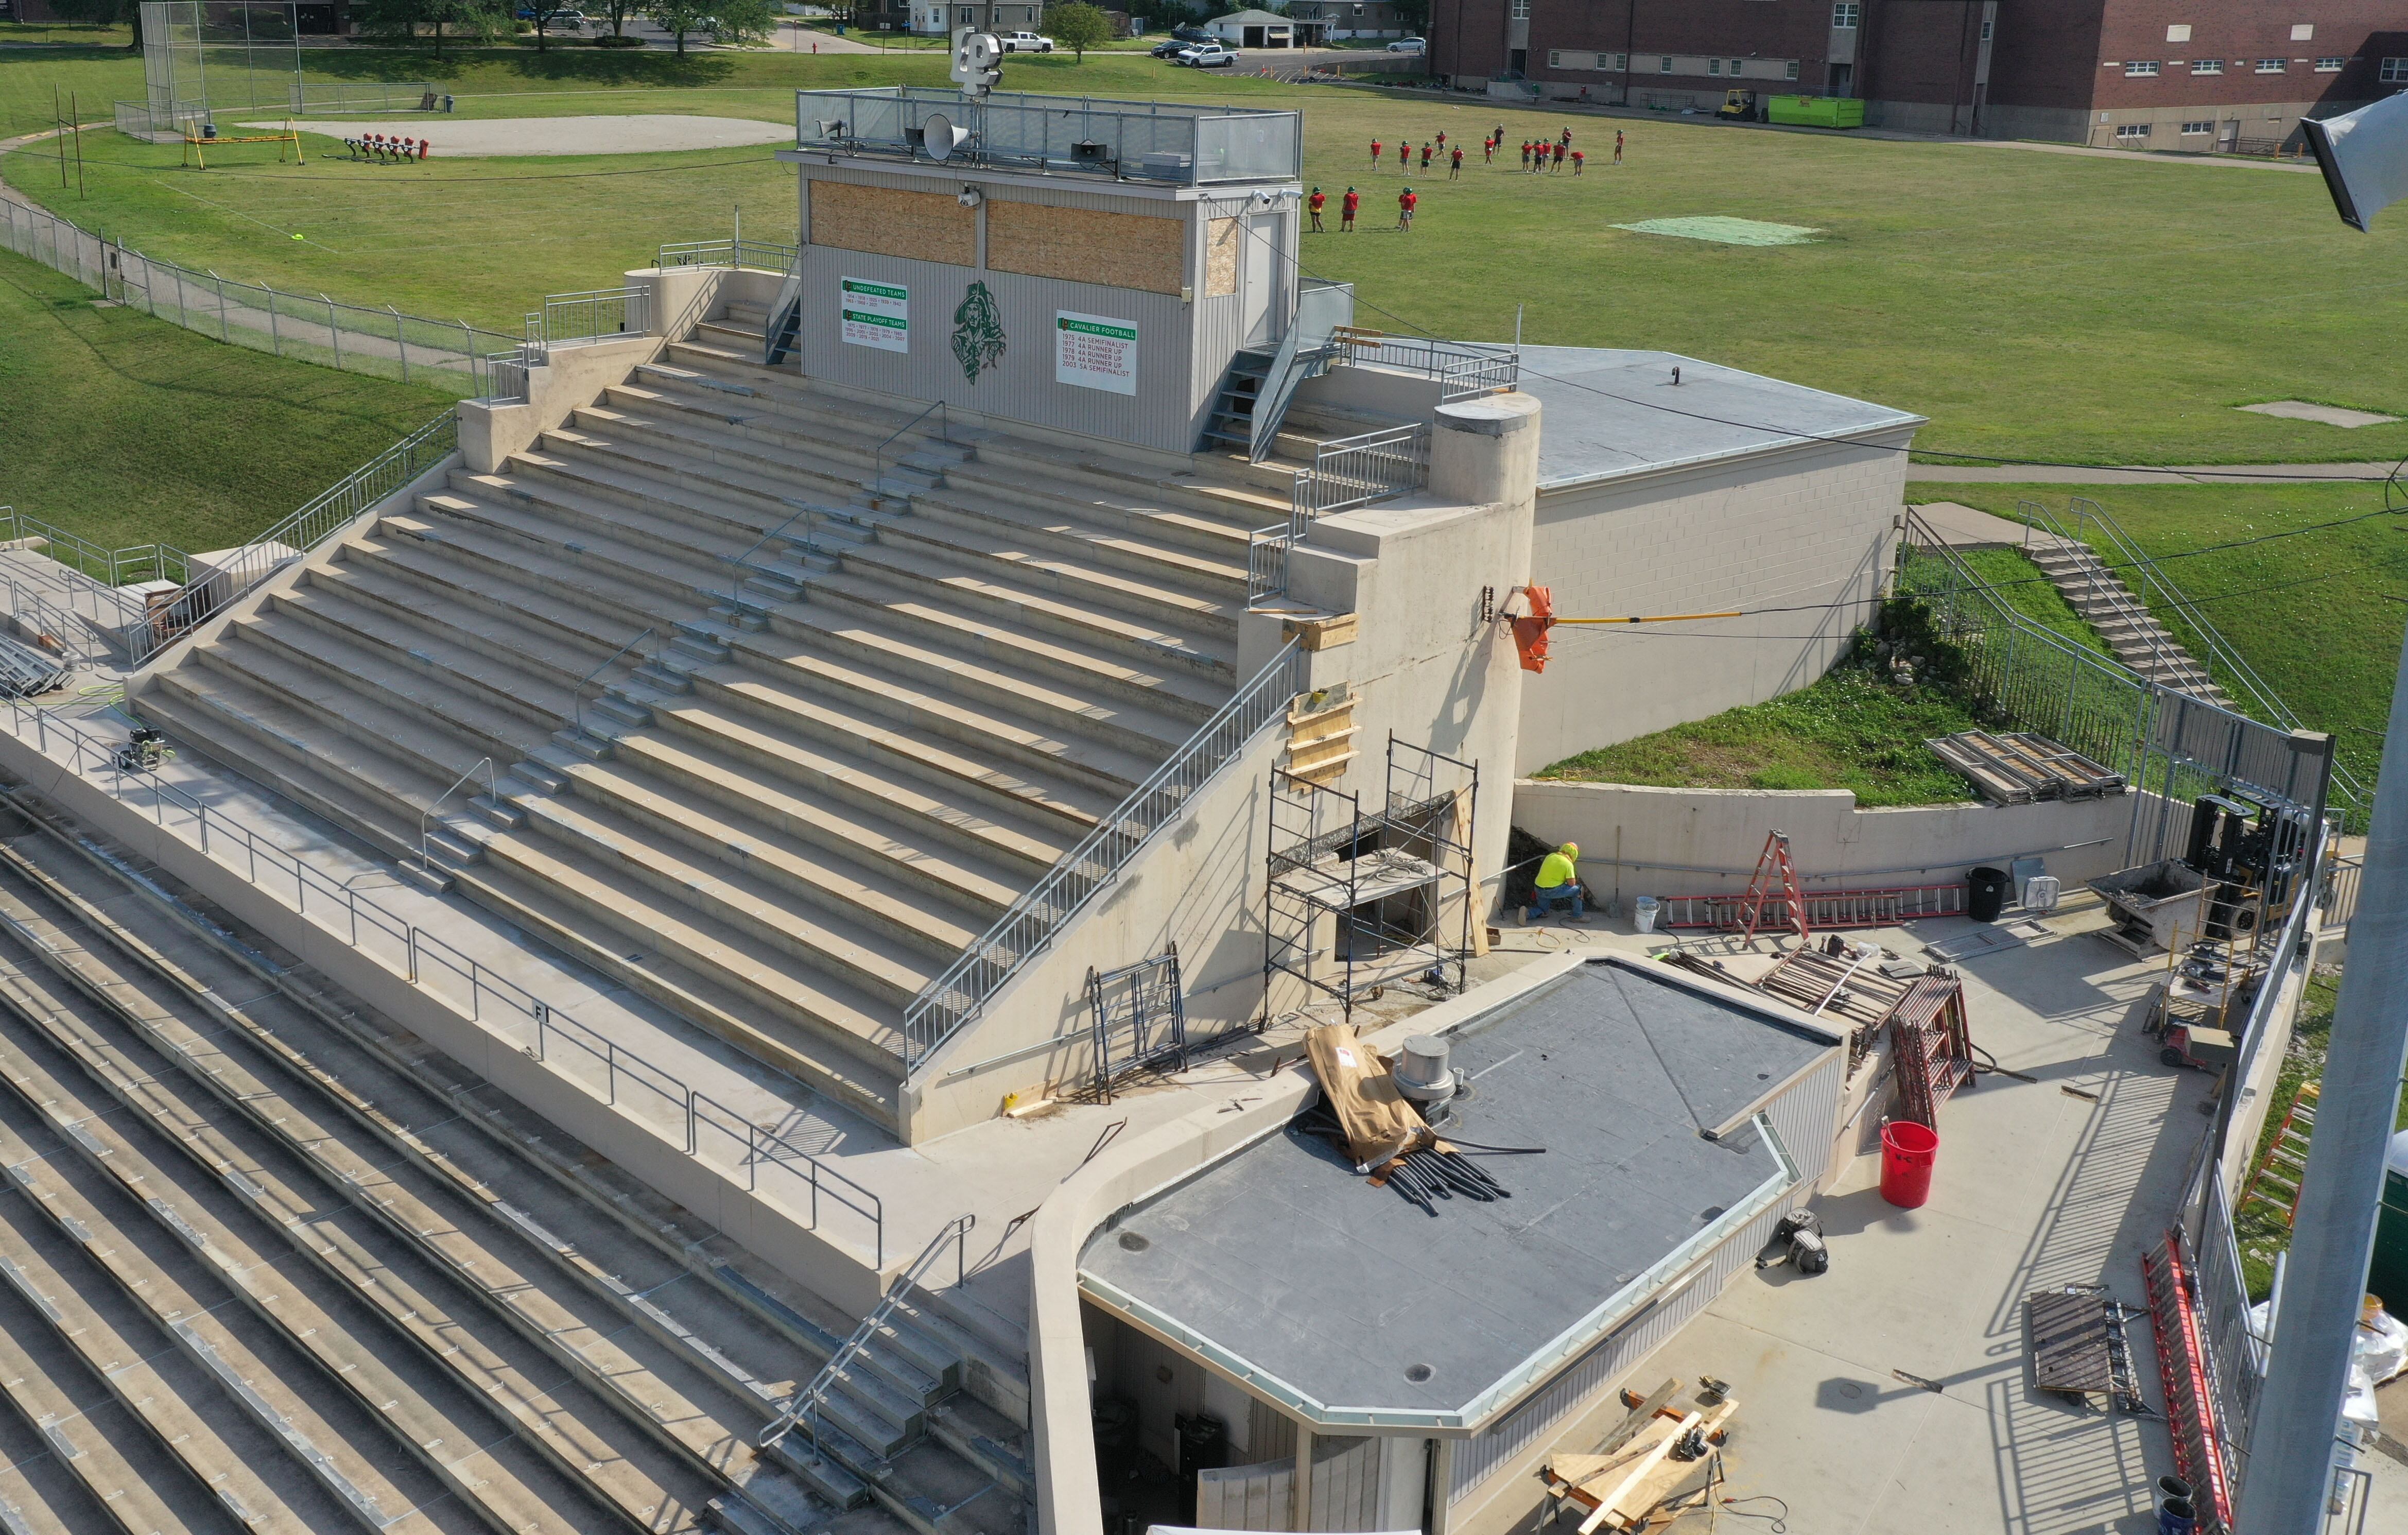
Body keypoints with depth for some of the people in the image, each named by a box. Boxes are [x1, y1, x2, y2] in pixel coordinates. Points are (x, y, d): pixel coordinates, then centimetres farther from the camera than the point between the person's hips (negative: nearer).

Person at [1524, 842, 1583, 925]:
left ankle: (1527, 914, -5)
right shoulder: (1569, 864, -10)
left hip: (1538, 889, 6)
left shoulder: (1550, 856, 9)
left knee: (1543, 911, 26)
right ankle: (1577, 916, 15)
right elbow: (1572, 883, -10)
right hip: (1552, 891, -6)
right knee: (1577, 889, 10)